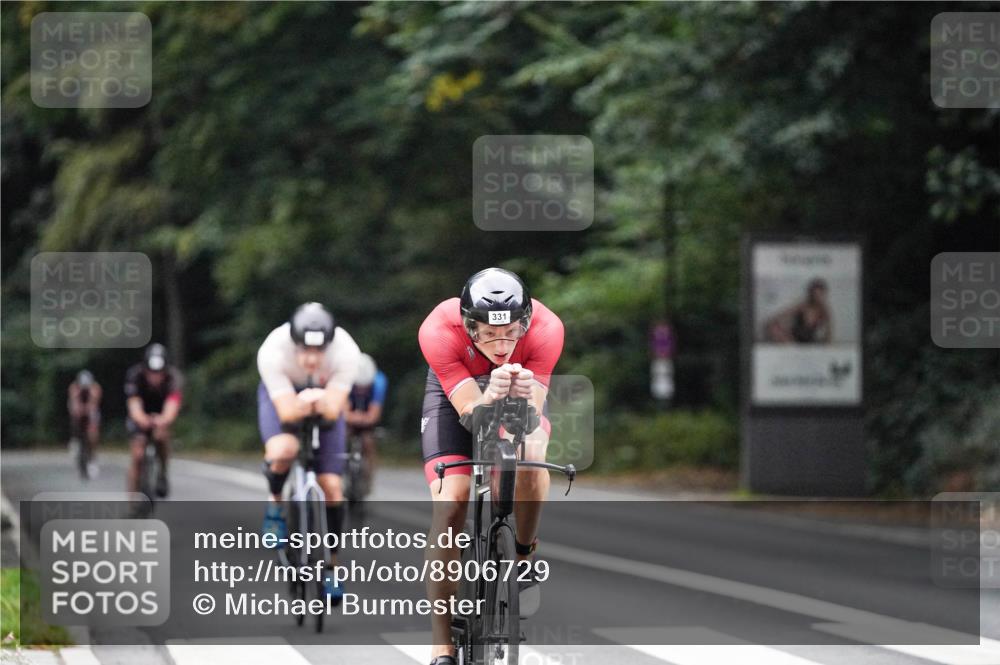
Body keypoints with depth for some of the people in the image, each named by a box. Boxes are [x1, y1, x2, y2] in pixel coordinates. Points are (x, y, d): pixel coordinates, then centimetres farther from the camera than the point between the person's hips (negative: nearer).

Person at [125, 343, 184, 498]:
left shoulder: (173, 378, -32)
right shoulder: (135, 376, -31)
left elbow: (172, 406, -47)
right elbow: (134, 407, -43)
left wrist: (163, 420, -71)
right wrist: (143, 420, -67)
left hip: (162, 416, 1)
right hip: (140, 416, -1)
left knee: (161, 433, -30)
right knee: (137, 456, -16)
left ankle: (162, 475, -7)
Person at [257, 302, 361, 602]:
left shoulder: (346, 351, -36)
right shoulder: (273, 351, -38)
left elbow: (333, 410, -32)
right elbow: (287, 412, -35)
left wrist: (320, 400, -54)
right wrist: (303, 404, -56)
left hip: (324, 399, 1)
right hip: (282, 396, -1)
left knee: (332, 487, -6)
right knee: (282, 451, -34)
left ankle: (332, 566, 13)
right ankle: (275, 505, -1)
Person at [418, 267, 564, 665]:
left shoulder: (546, 329, -34)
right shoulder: (438, 331, -37)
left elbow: (534, 412, -32)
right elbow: (470, 414, -37)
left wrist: (524, 397, -54)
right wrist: (490, 396, -59)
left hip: (524, 396, 1)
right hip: (455, 395, -1)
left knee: (532, 452, -33)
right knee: (449, 505, -18)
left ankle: (524, 554, -5)